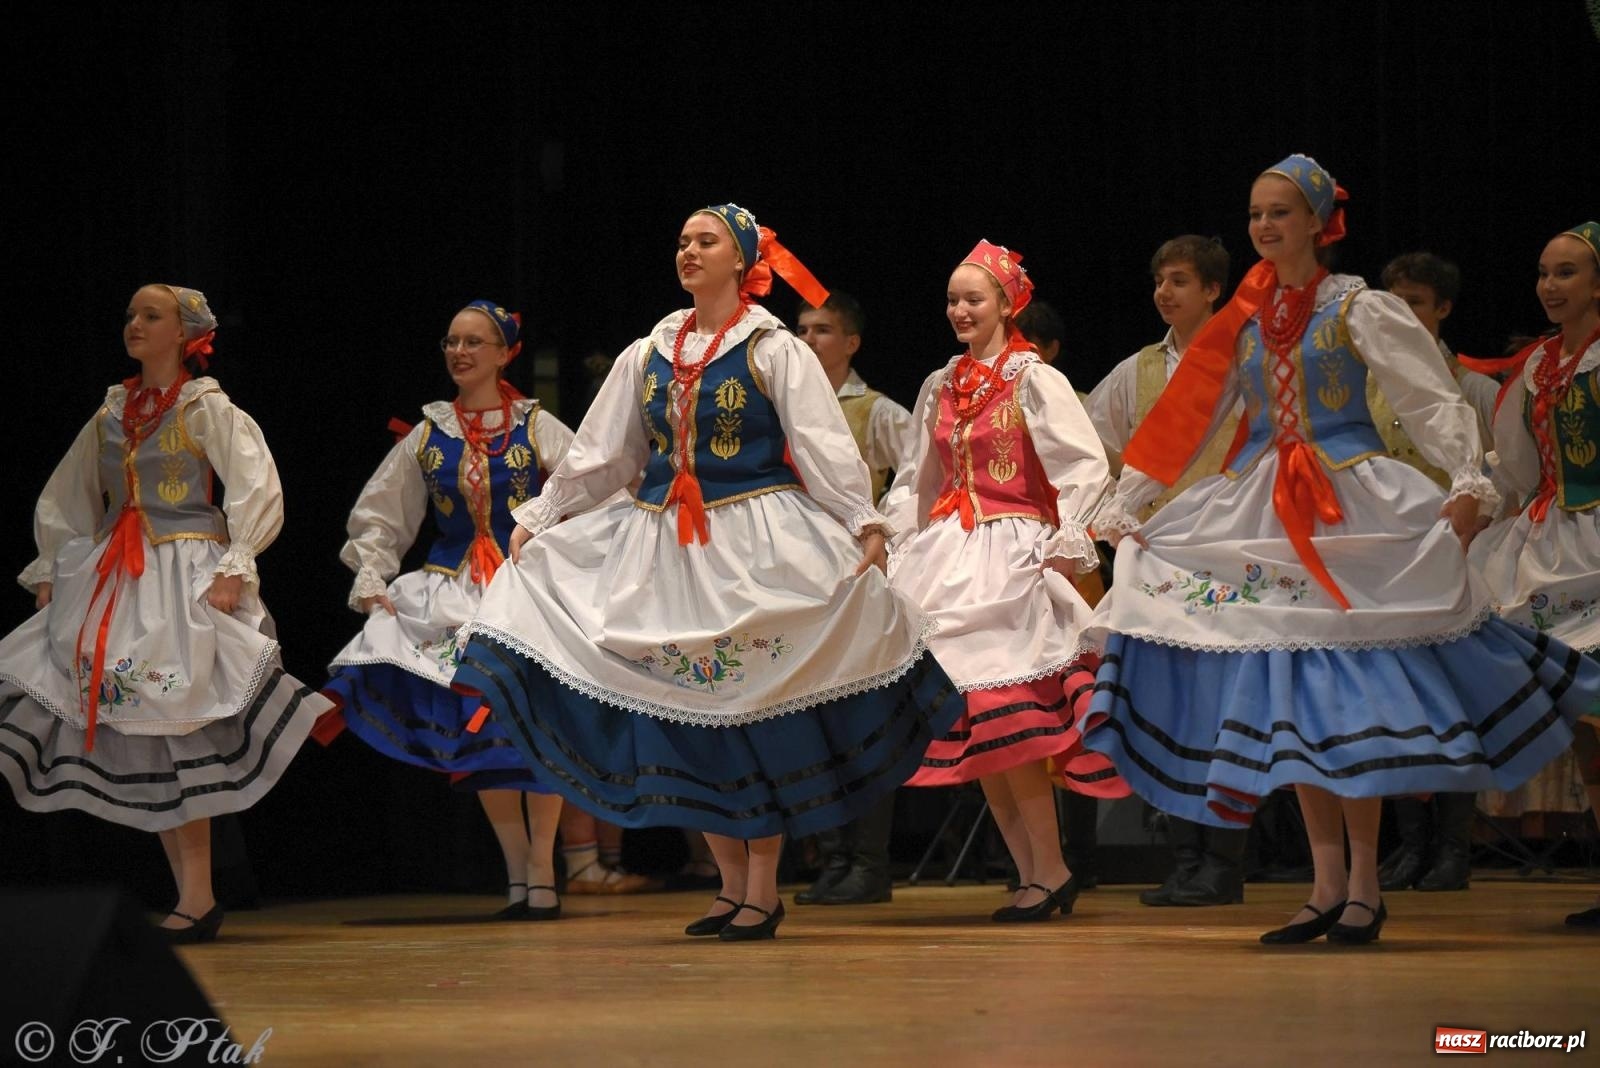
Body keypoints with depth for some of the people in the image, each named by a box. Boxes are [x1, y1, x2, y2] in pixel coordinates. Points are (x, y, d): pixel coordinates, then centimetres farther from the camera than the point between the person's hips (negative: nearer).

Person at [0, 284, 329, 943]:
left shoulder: (209, 410, -2)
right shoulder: (112, 413, 15)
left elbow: (258, 492, -10)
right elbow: (64, 499, 21)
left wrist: (233, 569, -18)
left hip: (187, 578, -6)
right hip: (112, 579, 6)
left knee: (175, 731, -12)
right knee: (133, 737, 1)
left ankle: (197, 899, -9)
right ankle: (191, 895, 4)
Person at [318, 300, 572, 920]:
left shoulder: (537, 428, 1)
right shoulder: (429, 434, 10)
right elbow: (378, 517, 14)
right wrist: (369, 577, 1)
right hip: (452, 598, 3)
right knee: (473, 727, -2)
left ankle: (542, 869, 3)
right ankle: (517, 871, 7)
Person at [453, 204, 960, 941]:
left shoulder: (774, 350, -2)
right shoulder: (649, 355, 12)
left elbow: (825, 448, -10)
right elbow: (599, 454, 15)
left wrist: (865, 524, -21)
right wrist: (536, 519, 12)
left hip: (757, 546, -5)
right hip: (663, 549, 5)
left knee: (756, 711, -4)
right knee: (688, 720, 3)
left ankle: (763, 889, 3)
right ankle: (732, 883, 13)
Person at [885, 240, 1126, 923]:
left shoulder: (1034, 381, -4)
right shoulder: (940, 388, 15)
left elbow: (1089, 469, -10)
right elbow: (918, 480, 23)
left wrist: (1064, 547, -15)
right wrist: (904, 548, 13)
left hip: (1011, 554, -7)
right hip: (946, 554, 7)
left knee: (1004, 717, -15)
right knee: (975, 728, 2)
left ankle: (1050, 871, -8)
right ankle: (1031, 873, 6)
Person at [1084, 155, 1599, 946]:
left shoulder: (1359, 309, -3)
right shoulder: (1244, 319, 11)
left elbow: (1432, 398, -9)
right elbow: (1184, 417, 13)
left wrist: (1468, 485, -23)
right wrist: (1123, 506, 11)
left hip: (1352, 508, -5)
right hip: (1263, 515, 5)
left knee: (1348, 688, -7)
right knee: (1288, 695, 3)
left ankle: (1364, 884, 1)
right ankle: (1326, 886, 8)